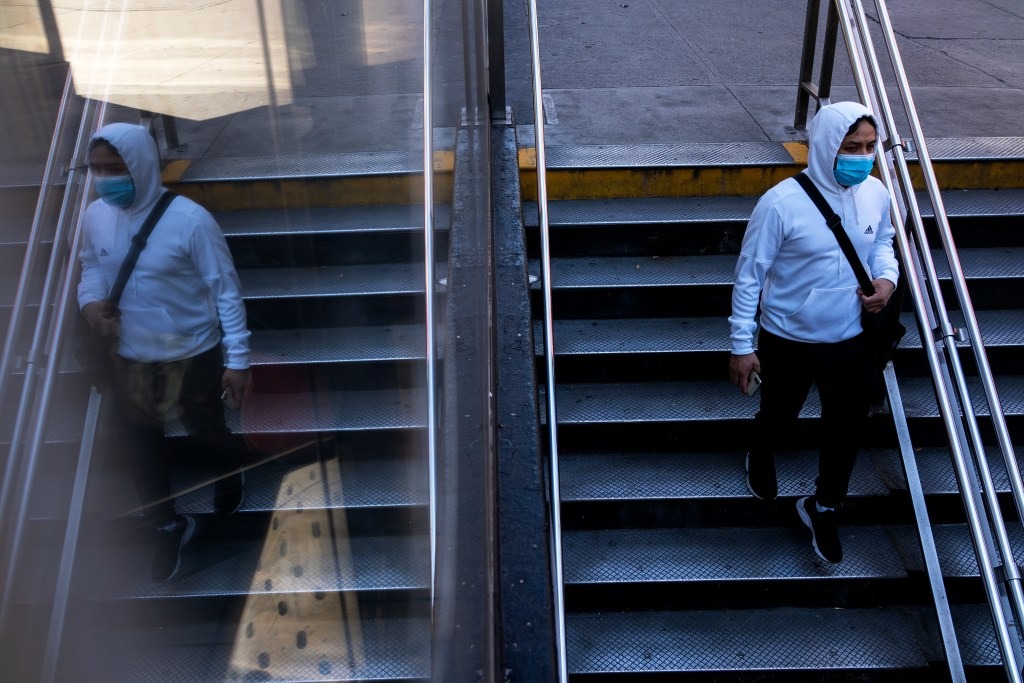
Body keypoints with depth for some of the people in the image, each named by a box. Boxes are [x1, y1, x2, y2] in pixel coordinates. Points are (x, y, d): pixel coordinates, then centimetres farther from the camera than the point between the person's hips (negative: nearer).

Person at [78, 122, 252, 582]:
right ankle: (168, 526, 40)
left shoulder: (190, 220, -23)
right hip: (130, 358, 5)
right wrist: (90, 302, -10)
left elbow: (226, 290, -17)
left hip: (192, 356, -4)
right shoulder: (94, 216, -6)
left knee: (205, 431, 17)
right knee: (138, 445, 15)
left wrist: (237, 358, -18)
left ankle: (230, 470, 54)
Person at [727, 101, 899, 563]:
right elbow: (749, 276, -16)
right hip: (789, 342, -4)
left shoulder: (876, 193, -7)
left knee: (847, 428, 13)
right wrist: (742, 345, -14)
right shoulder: (781, 203, -23)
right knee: (780, 416, 20)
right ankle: (760, 459, 57)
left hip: (853, 340, 4)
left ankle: (822, 508, 39)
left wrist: (887, 279, -9)